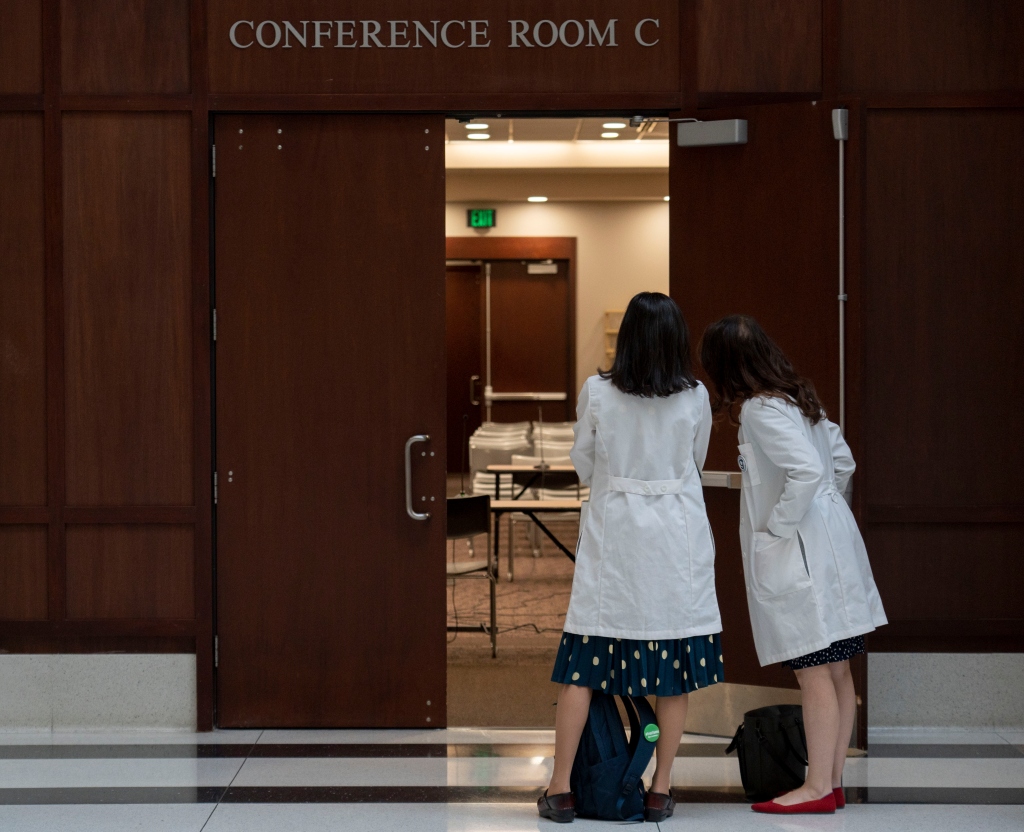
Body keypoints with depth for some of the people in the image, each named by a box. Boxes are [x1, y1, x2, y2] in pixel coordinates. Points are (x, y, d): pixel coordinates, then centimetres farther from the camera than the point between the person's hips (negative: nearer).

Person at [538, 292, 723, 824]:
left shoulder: (597, 393, -5)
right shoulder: (695, 398, -3)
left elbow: (582, 466, 5)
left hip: (612, 533, 0)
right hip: (677, 537, 1)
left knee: (583, 663, 3)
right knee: (674, 667, 7)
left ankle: (560, 788, 4)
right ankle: (660, 790, 11)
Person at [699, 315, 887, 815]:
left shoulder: (760, 410, -15)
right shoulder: (797, 398, 14)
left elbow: (807, 471, -27)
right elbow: (842, 461, 19)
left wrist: (778, 527, -17)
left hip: (800, 556, -10)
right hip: (828, 544, 10)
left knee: (814, 673, -4)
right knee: (835, 671, 12)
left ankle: (818, 787, 1)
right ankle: (833, 779, 19)